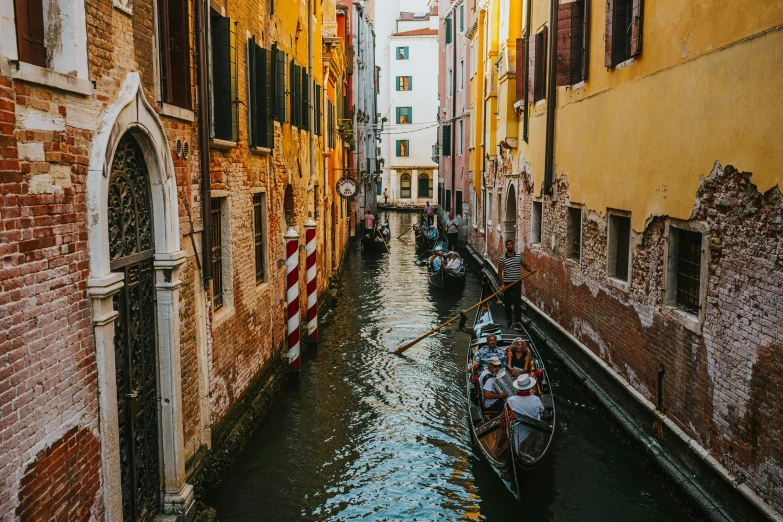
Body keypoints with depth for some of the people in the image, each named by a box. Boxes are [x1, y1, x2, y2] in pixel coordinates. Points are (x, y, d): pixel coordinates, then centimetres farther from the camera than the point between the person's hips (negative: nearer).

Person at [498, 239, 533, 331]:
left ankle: (518, 323, -9)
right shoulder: (502, 258, -5)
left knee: (517, 303, -7)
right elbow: (499, 272, -2)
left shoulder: (519, 256, 1)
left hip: (517, 282, 0)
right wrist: (502, 284, -11)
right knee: (507, 303, 10)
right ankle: (508, 320, 27)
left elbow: (525, 266, 9)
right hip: (507, 283, 0)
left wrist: (530, 270, -13)